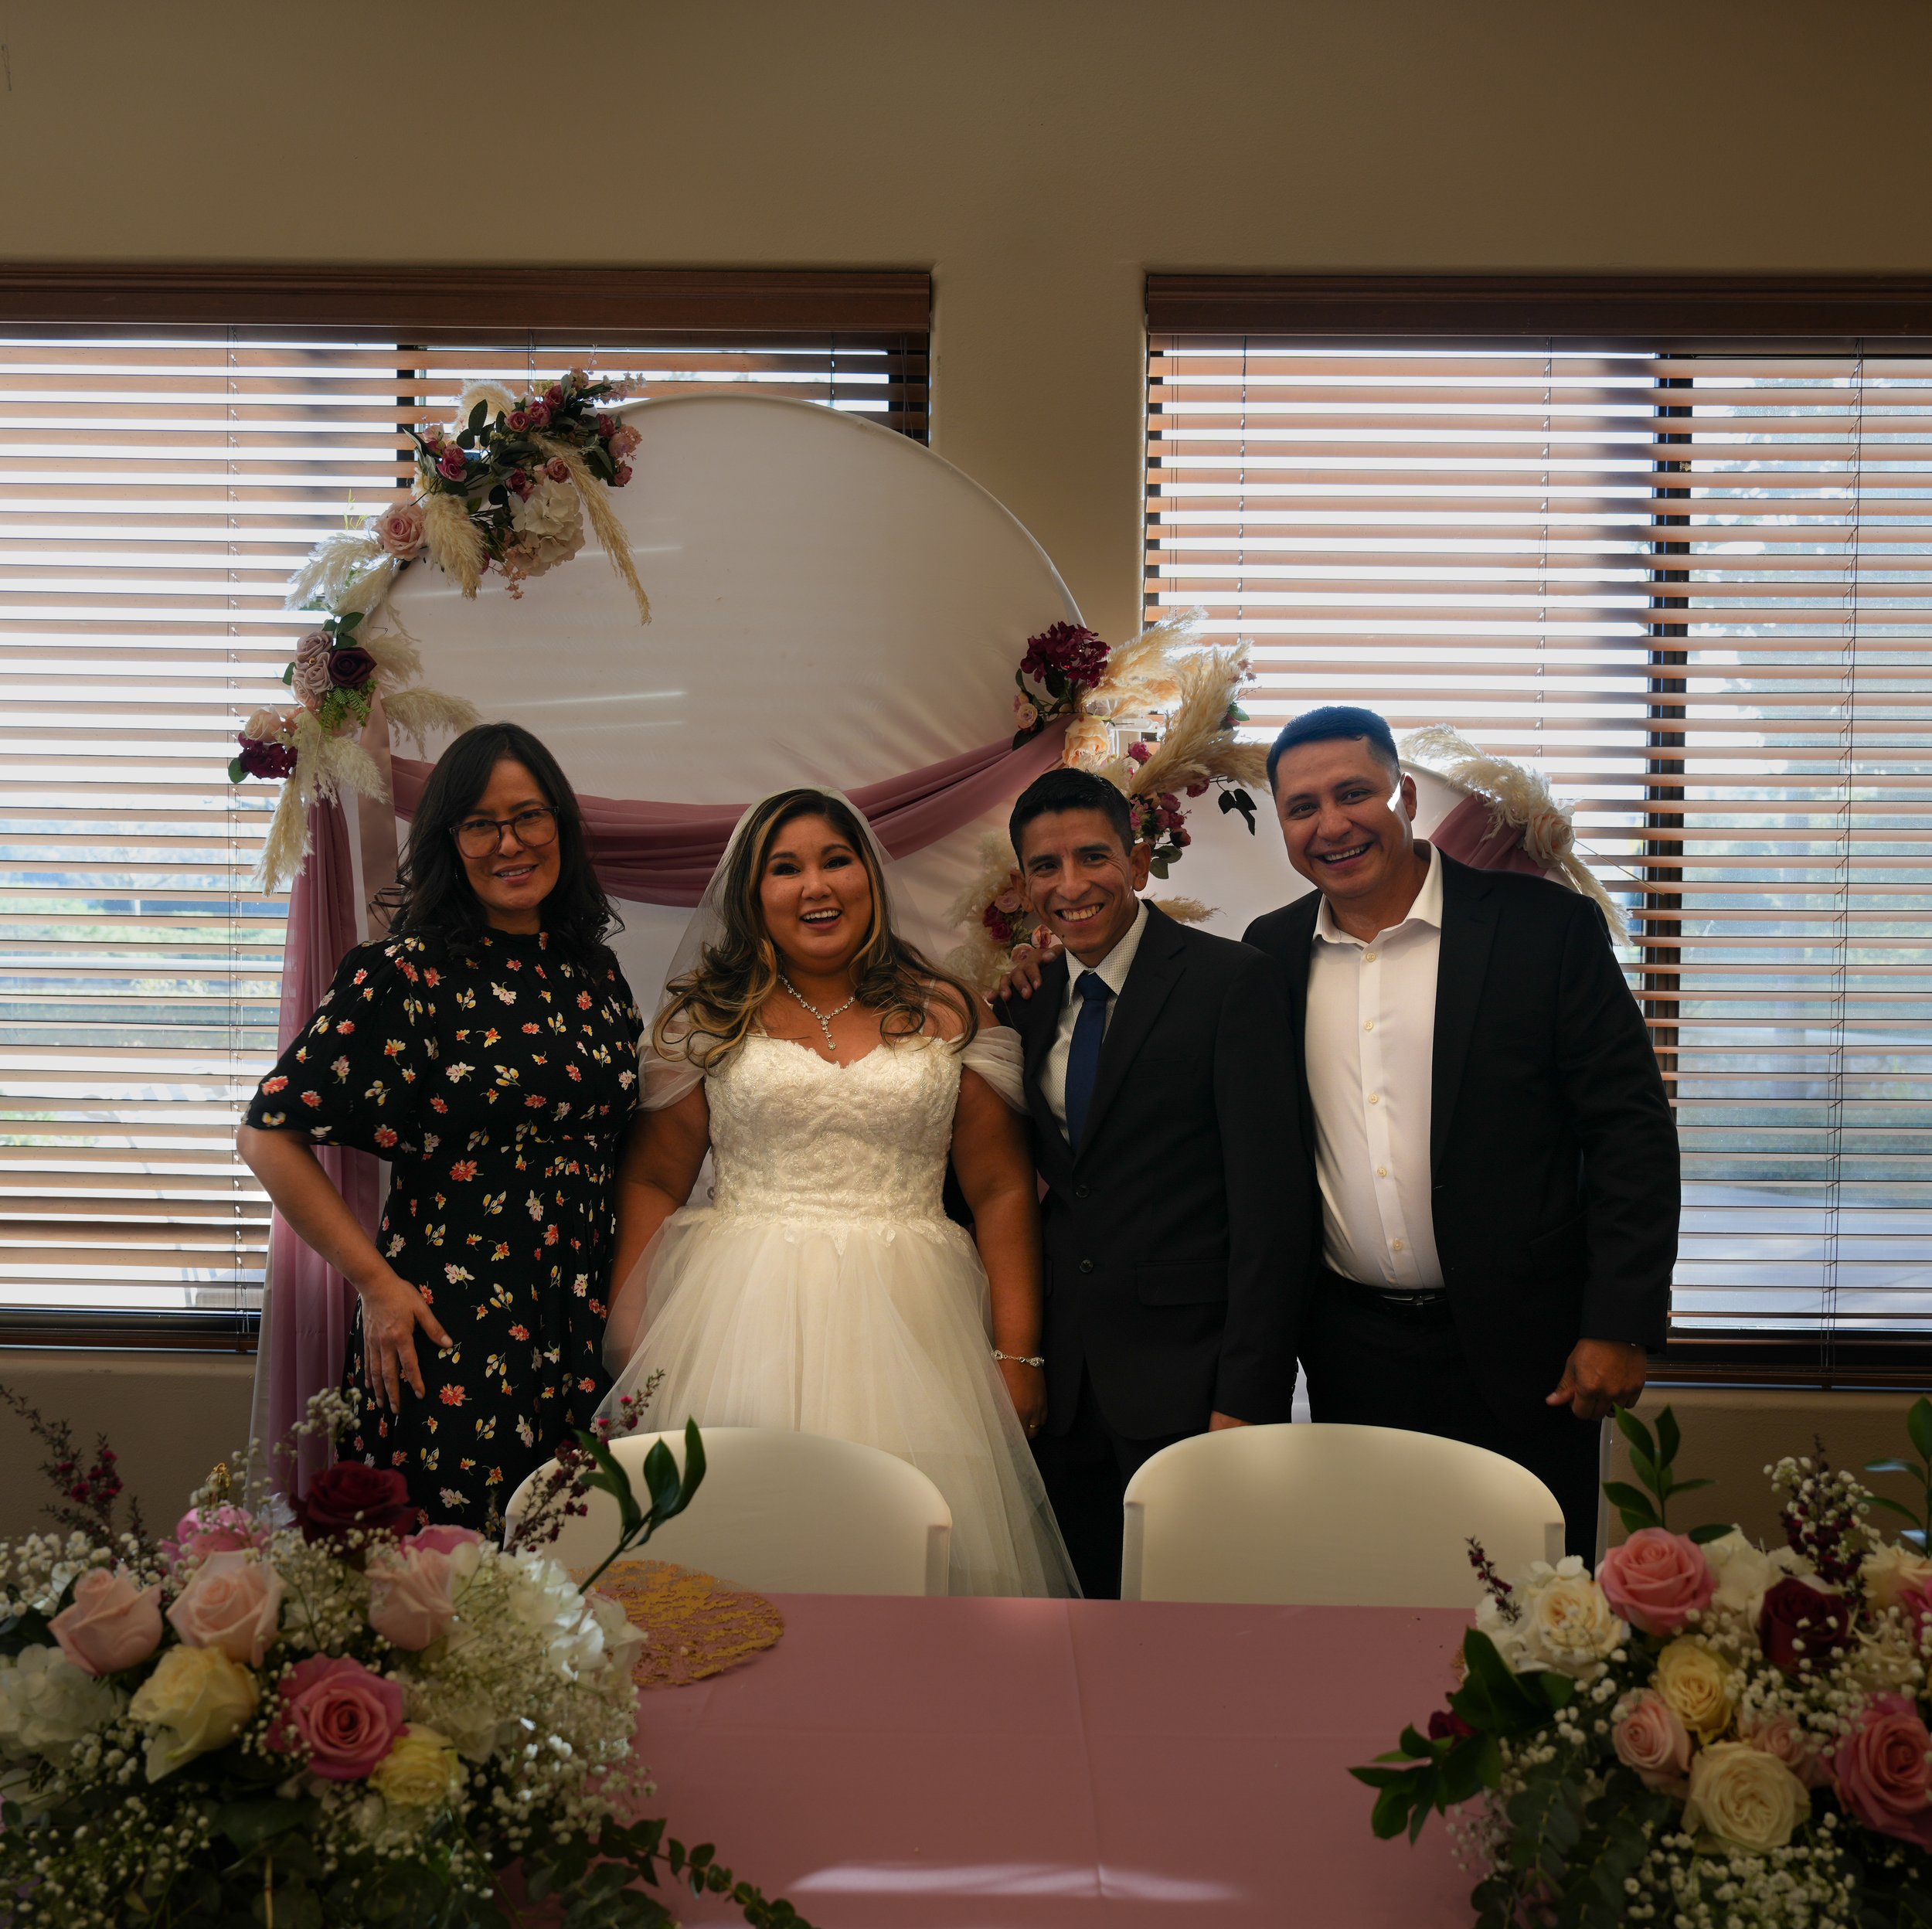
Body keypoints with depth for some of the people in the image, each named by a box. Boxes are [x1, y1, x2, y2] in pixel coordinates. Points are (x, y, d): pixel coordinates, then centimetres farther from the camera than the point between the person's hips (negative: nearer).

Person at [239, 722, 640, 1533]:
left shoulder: (594, 972, 9)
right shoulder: (407, 973, -8)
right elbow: (269, 1134, -9)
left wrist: (623, 1293, 11)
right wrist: (376, 1281, -10)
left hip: (582, 1326, 5)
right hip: (446, 1329, -5)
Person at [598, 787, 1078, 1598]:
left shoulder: (948, 1015, 6)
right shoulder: (705, 1016, 6)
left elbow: (1002, 1189, 5)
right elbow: (652, 1181, 6)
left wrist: (1016, 1354, 0)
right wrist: (629, 1344, -2)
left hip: (906, 1324, 0)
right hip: (741, 1321, 0)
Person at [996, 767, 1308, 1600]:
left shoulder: (1232, 981, -9)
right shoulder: (1031, 995, 9)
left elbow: (1272, 1202, -13)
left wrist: (1246, 1398, -16)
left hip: (1188, 1379, -5)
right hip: (1066, 1382, 5)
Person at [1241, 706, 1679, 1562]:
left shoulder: (1546, 926, -7)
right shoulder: (1273, 948, 4)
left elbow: (1632, 1129, -7)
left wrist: (1619, 1328, -11)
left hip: (1521, 1357, -3)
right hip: (1350, 1354, 3)